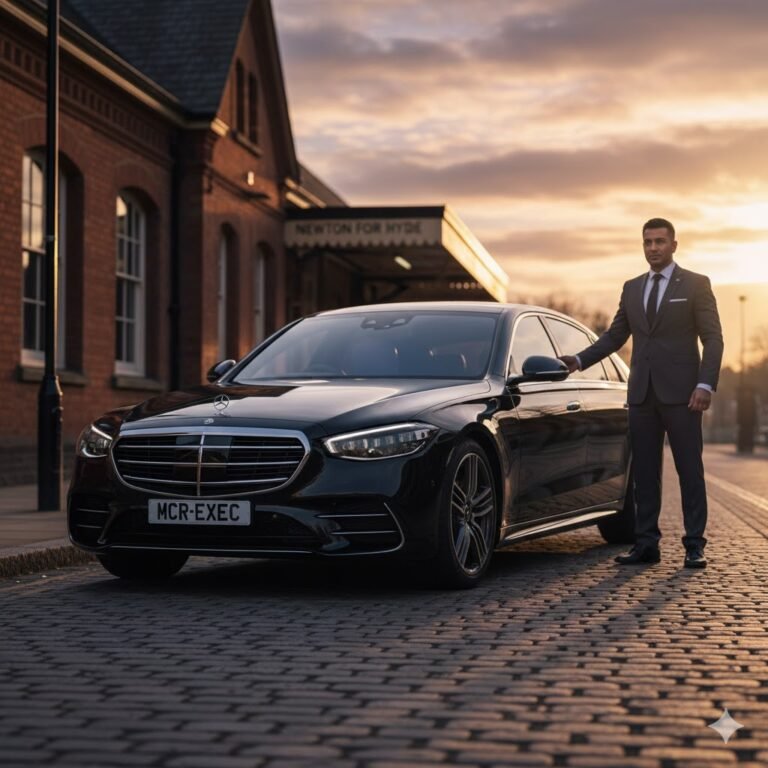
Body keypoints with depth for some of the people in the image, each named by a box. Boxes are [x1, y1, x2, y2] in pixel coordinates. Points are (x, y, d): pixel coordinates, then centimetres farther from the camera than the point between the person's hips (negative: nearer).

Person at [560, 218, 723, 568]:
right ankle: (646, 543, 10)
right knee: (644, 472, 5)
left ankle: (695, 546, 4)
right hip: (642, 393, 4)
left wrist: (705, 384, -14)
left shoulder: (696, 285, 1)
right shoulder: (632, 288, 14)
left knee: (689, 470, 0)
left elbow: (712, 339, -4)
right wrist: (580, 359, 3)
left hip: (679, 393, -4)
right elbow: (615, 335, 16)